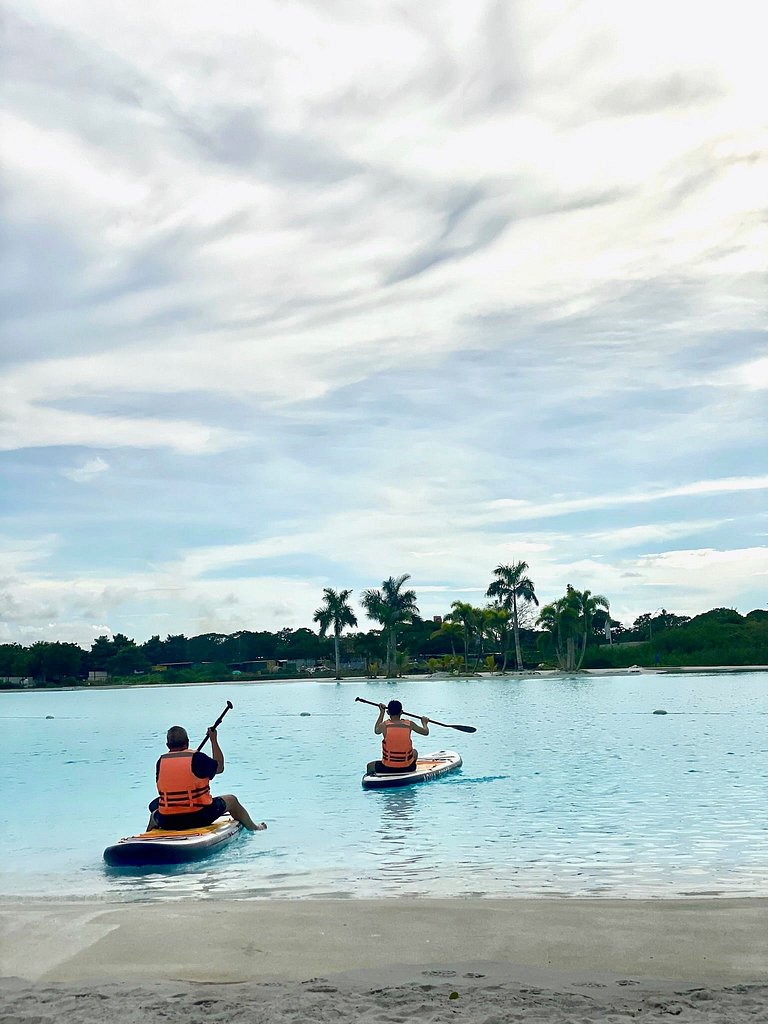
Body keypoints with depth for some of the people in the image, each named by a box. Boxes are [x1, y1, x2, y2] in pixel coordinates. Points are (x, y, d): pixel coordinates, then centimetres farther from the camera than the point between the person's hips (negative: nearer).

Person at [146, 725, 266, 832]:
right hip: (199, 817, -2)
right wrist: (214, 740, 16)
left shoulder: (161, 761, -1)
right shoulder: (197, 758, -11)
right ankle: (254, 828, 40)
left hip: (167, 823, 3)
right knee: (231, 800, 23)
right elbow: (219, 767, 8)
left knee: (154, 807, 37)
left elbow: (162, 790, 12)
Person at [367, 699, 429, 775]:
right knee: (415, 752, 36)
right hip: (407, 768, 2)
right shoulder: (409, 724, -7)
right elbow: (426, 732, 9)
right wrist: (424, 723, 31)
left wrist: (382, 712, 25)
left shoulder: (384, 725, -10)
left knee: (370, 765, 30)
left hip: (387, 768, -2)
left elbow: (376, 730, 15)